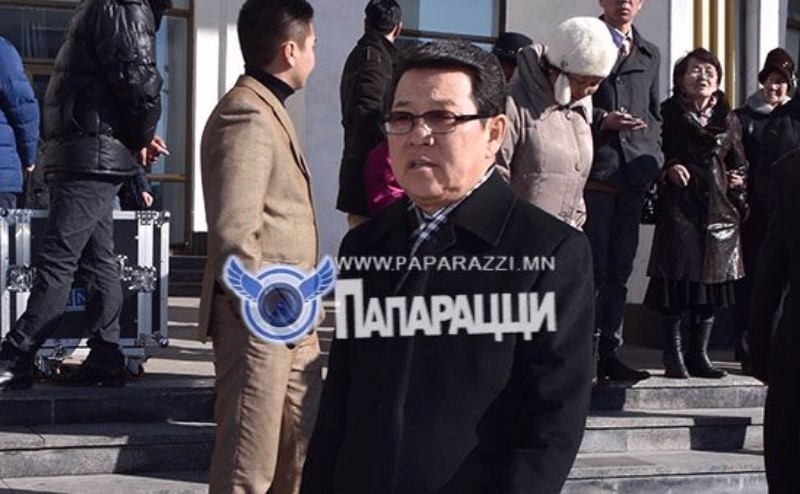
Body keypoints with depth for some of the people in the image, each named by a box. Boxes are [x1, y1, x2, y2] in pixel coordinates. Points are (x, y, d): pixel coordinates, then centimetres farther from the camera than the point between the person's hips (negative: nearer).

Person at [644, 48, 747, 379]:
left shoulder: (728, 119, 15)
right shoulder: (669, 113, 2)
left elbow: (739, 161, 22)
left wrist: (738, 178, 3)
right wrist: (669, 168, -17)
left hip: (719, 208, 5)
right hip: (679, 205, -5)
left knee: (713, 280, 6)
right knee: (676, 278, -6)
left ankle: (699, 354, 14)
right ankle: (673, 356, 3)